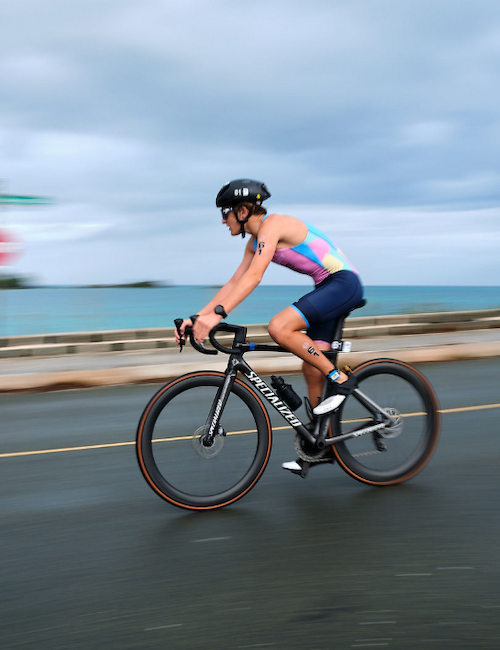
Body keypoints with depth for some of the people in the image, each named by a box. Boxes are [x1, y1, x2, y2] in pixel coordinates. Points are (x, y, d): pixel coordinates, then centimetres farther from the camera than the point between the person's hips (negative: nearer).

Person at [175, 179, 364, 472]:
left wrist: (217, 314, -35)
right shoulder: (256, 242, 11)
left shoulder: (273, 225, -18)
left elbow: (254, 276, -30)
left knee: (279, 328, -26)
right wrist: (197, 317, 3)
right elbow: (235, 283, 10)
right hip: (326, 288, 10)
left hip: (344, 283, -10)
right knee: (312, 367, 8)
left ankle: (342, 379, -13)